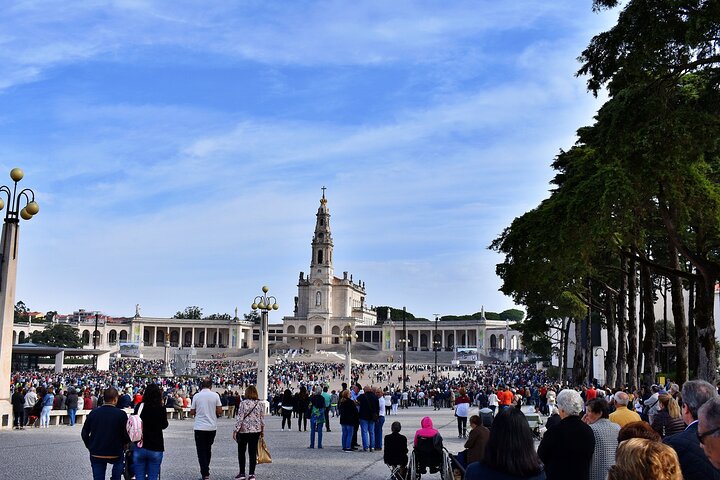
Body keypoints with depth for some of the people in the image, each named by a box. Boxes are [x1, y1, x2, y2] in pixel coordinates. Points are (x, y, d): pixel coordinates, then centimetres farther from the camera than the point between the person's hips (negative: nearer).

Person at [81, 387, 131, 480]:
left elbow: (84, 433, 3)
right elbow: (127, 434, -10)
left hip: (96, 454, 2)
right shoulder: (121, 414, -13)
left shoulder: (93, 413, -3)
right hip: (115, 454, -2)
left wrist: (90, 446, 18)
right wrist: (124, 444, 11)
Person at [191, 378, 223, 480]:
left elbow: (192, 412, -1)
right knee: (208, 449, 18)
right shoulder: (215, 395, -4)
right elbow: (219, 411, -5)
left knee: (201, 451, 3)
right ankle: (206, 470, 27)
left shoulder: (196, 396, -5)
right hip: (212, 427, 2)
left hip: (199, 427, -2)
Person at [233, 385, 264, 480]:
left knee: (241, 452, 11)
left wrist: (235, 430, -8)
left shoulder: (243, 403, -10)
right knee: (253, 452, 6)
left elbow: (240, 418, -13)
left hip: (244, 430, -3)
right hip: (256, 431, 3)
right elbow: (262, 418, 5)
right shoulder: (259, 404, 1)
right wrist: (262, 430, 16)